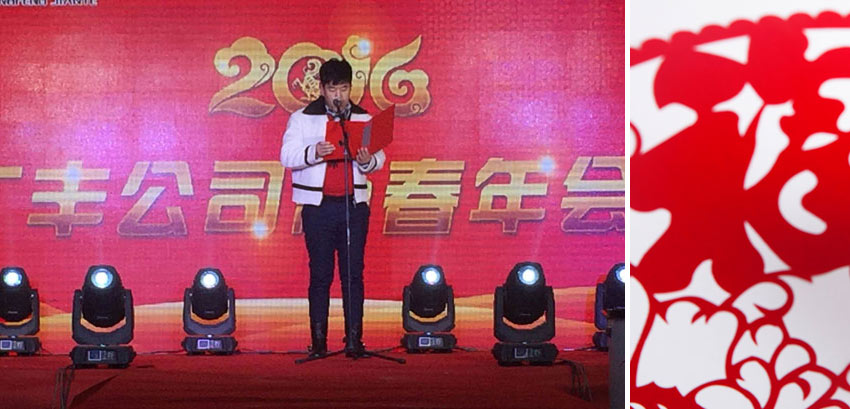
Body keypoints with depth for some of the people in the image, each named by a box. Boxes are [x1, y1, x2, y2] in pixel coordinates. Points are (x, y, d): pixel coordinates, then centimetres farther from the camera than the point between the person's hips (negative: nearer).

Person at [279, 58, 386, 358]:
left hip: (354, 205, 2)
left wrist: (368, 161, -16)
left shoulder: (364, 118, 11)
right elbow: (287, 156, -6)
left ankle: (354, 340, 4)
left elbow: (379, 158, 7)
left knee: (353, 274, 0)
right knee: (320, 275, 1)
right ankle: (318, 341, 7)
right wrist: (313, 152, -25)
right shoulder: (303, 118, 4)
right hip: (318, 207, -2)